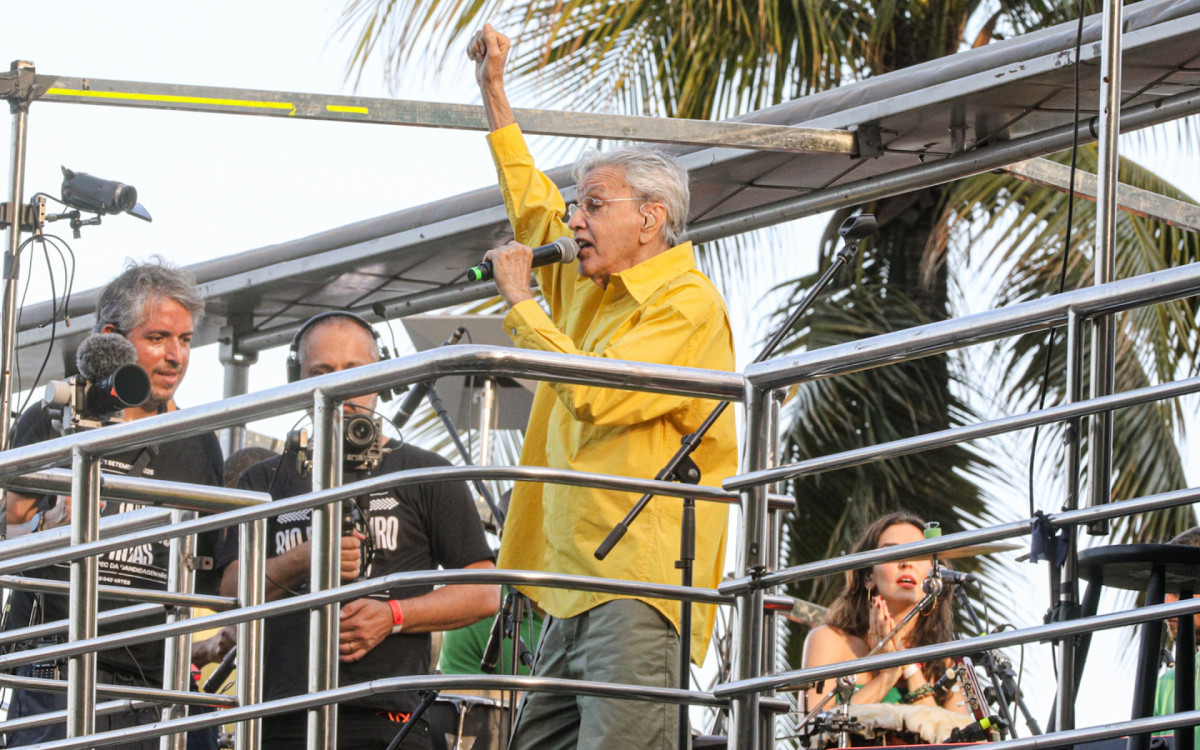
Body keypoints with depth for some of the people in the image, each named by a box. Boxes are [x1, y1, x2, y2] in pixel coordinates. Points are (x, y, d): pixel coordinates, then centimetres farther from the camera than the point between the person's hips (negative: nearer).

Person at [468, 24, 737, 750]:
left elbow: (594, 394, -19)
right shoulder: (593, 287, 21)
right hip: (580, 586, 9)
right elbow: (536, 210, 38)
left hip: (640, 583, -9)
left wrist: (520, 301, -8)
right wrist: (494, 90, 39)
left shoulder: (688, 306, -8)